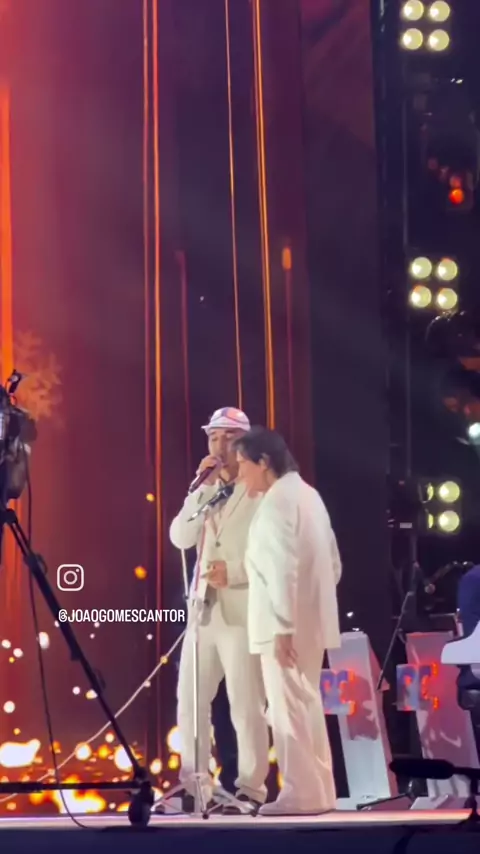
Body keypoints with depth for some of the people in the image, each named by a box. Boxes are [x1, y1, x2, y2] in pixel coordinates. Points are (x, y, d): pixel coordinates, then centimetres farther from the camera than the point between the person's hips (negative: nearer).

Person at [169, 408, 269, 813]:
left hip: (243, 612, -6)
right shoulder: (206, 492, 14)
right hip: (203, 609, 6)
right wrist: (202, 488, -6)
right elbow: (180, 537, 1)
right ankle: (194, 784, 16)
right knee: (190, 701, 8)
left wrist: (235, 573, -20)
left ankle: (251, 788, 5)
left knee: (246, 707, -2)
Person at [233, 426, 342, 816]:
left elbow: (284, 567, -20)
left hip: (288, 623, -9)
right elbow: (333, 562, 18)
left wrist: (283, 626, -21)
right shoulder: (306, 493, 15)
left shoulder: (277, 500, -13)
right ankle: (318, 791, 16)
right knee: (305, 704, 13)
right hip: (310, 619, 10)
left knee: (288, 707, -5)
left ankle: (302, 794, -4)